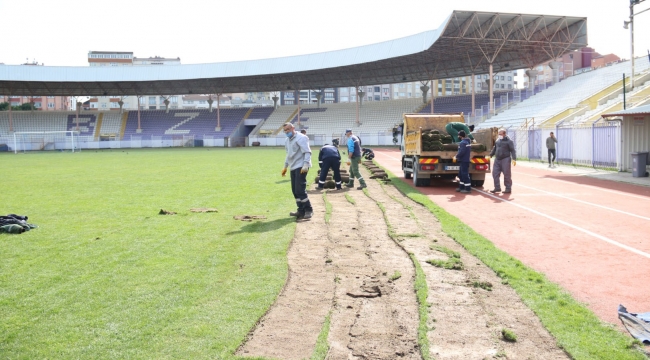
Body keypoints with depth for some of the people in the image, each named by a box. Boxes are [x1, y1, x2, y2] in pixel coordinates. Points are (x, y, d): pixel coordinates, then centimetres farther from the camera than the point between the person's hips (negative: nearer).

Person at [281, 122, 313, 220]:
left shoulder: (301, 138, -11)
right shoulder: (287, 140, 17)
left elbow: (307, 152, -19)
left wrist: (305, 165, -29)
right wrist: (285, 166, 29)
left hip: (301, 167, -9)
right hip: (293, 167, 9)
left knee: (300, 189, -14)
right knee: (295, 190, 9)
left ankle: (308, 210, -6)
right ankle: (301, 211, 18)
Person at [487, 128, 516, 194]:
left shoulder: (509, 141, -6)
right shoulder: (498, 140, 13)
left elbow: (512, 151, -11)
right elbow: (494, 149, 25)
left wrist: (514, 159, -20)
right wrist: (490, 155, 27)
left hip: (505, 159, -6)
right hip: (497, 159, 7)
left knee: (507, 175, -3)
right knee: (495, 173, 4)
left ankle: (508, 189, 5)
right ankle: (497, 188, 13)